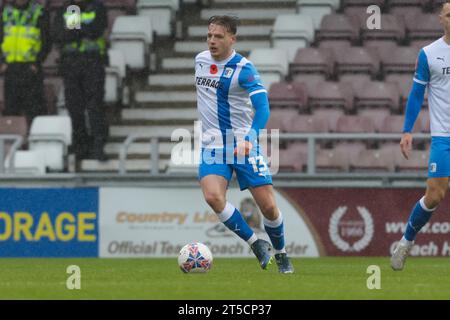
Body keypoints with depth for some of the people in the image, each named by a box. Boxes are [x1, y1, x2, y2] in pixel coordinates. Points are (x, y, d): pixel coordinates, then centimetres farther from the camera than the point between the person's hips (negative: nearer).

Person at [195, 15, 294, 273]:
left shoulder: (243, 69, -14)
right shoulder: (200, 60, 5)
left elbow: (262, 107, -26)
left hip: (244, 144, -4)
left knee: (268, 206, -3)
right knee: (213, 197, -23)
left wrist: (249, 139, -41)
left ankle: (281, 255, 25)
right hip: (213, 145, 4)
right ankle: (256, 244, -5)